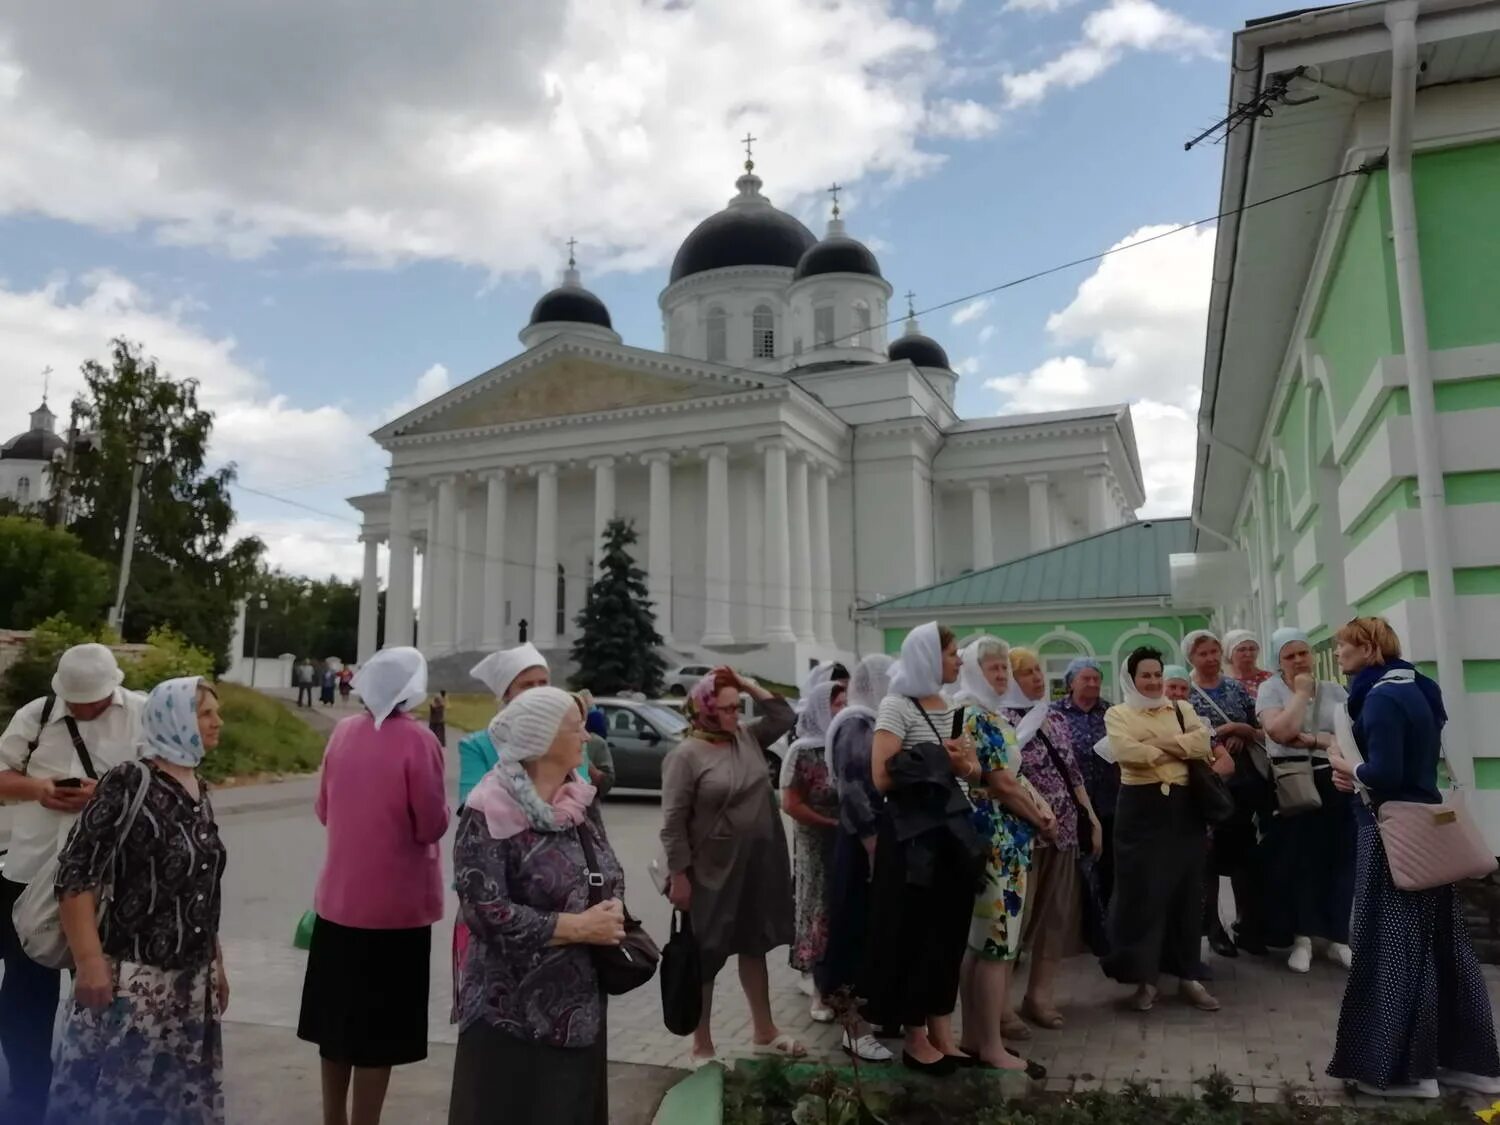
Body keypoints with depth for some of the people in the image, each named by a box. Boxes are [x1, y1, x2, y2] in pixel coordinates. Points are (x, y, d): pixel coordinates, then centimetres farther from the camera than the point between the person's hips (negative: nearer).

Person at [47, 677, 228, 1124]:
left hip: (192, 983, 7)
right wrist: (90, 962, -20)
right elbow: (75, 876, -15)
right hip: (131, 979, -7)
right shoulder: (128, 783, -12)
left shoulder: (199, 791, 9)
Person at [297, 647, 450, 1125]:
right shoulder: (417, 739, -17)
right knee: (376, 1032, 6)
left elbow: (324, 810, 11)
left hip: (338, 898, 6)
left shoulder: (343, 731, 0)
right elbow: (433, 825, -14)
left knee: (338, 1020, 20)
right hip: (394, 906, -6)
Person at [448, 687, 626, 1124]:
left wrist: (611, 914, -9)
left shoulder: (582, 801, 5)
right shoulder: (490, 813, -16)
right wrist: (578, 926, -19)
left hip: (581, 1004, 7)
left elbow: (611, 877, 13)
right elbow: (486, 912, -22)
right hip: (512, 1013, -6)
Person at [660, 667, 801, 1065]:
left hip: (758, 869, 7)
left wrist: (749, 685, 0)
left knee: (755, 947, 19)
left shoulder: (748, 738, 5)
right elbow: (674, 822, -16)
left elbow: (784, 717, 9)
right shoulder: (686, 755, -15)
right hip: (712, 874, -6)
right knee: (706, 959, 8)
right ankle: (702, 1048, 21)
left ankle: (765, 1032, 34)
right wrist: (679, 876, -17)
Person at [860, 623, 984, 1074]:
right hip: (912, 834, -7)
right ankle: (915, 1038, 16)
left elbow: (975, 772, 13)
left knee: (948, 932, 12)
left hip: (953, 831, 7)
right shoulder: (897, 706, -11)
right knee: (914, 933, 2)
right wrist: (938, 762, -14)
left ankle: (941, 1033, 23)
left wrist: (962, 764, -9)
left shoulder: (951, 707, 12)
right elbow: (882, 777, -19)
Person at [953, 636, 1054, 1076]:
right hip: (995, 838, -10)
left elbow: (1016, 774, 18)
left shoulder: (993, 714, 16)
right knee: (997, 938, -4)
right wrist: (1039, 818, -3)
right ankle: (992, 1045, 4)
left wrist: (1042, 807, 1)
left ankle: (975, 1033, 22)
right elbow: (1000, 783, -17)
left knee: (978, 938, 13)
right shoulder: (975, 716, -15)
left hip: (1004, 836, 10)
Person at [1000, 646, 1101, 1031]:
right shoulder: (1005, 721, -9)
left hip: (1063, 830, 7)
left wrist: (1092, 817, 14)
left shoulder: (1056, 719, 13)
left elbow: (1073, 773, 18)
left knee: (1058, 915, 10)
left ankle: (1040, 996, 21)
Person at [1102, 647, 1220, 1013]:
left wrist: (1157, 744, -14)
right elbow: (1125, 751, -17)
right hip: (1141, 808, -3)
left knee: (1187, 889, 7)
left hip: (1184, 806, 3)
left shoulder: (1181, 709, 14)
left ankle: (1189, 975, 18)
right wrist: (1182, 749, -10)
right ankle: (1145, 978, 9)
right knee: (1142, 891, -1)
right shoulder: (1118, 713, 3)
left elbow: (1202, 741, -5)